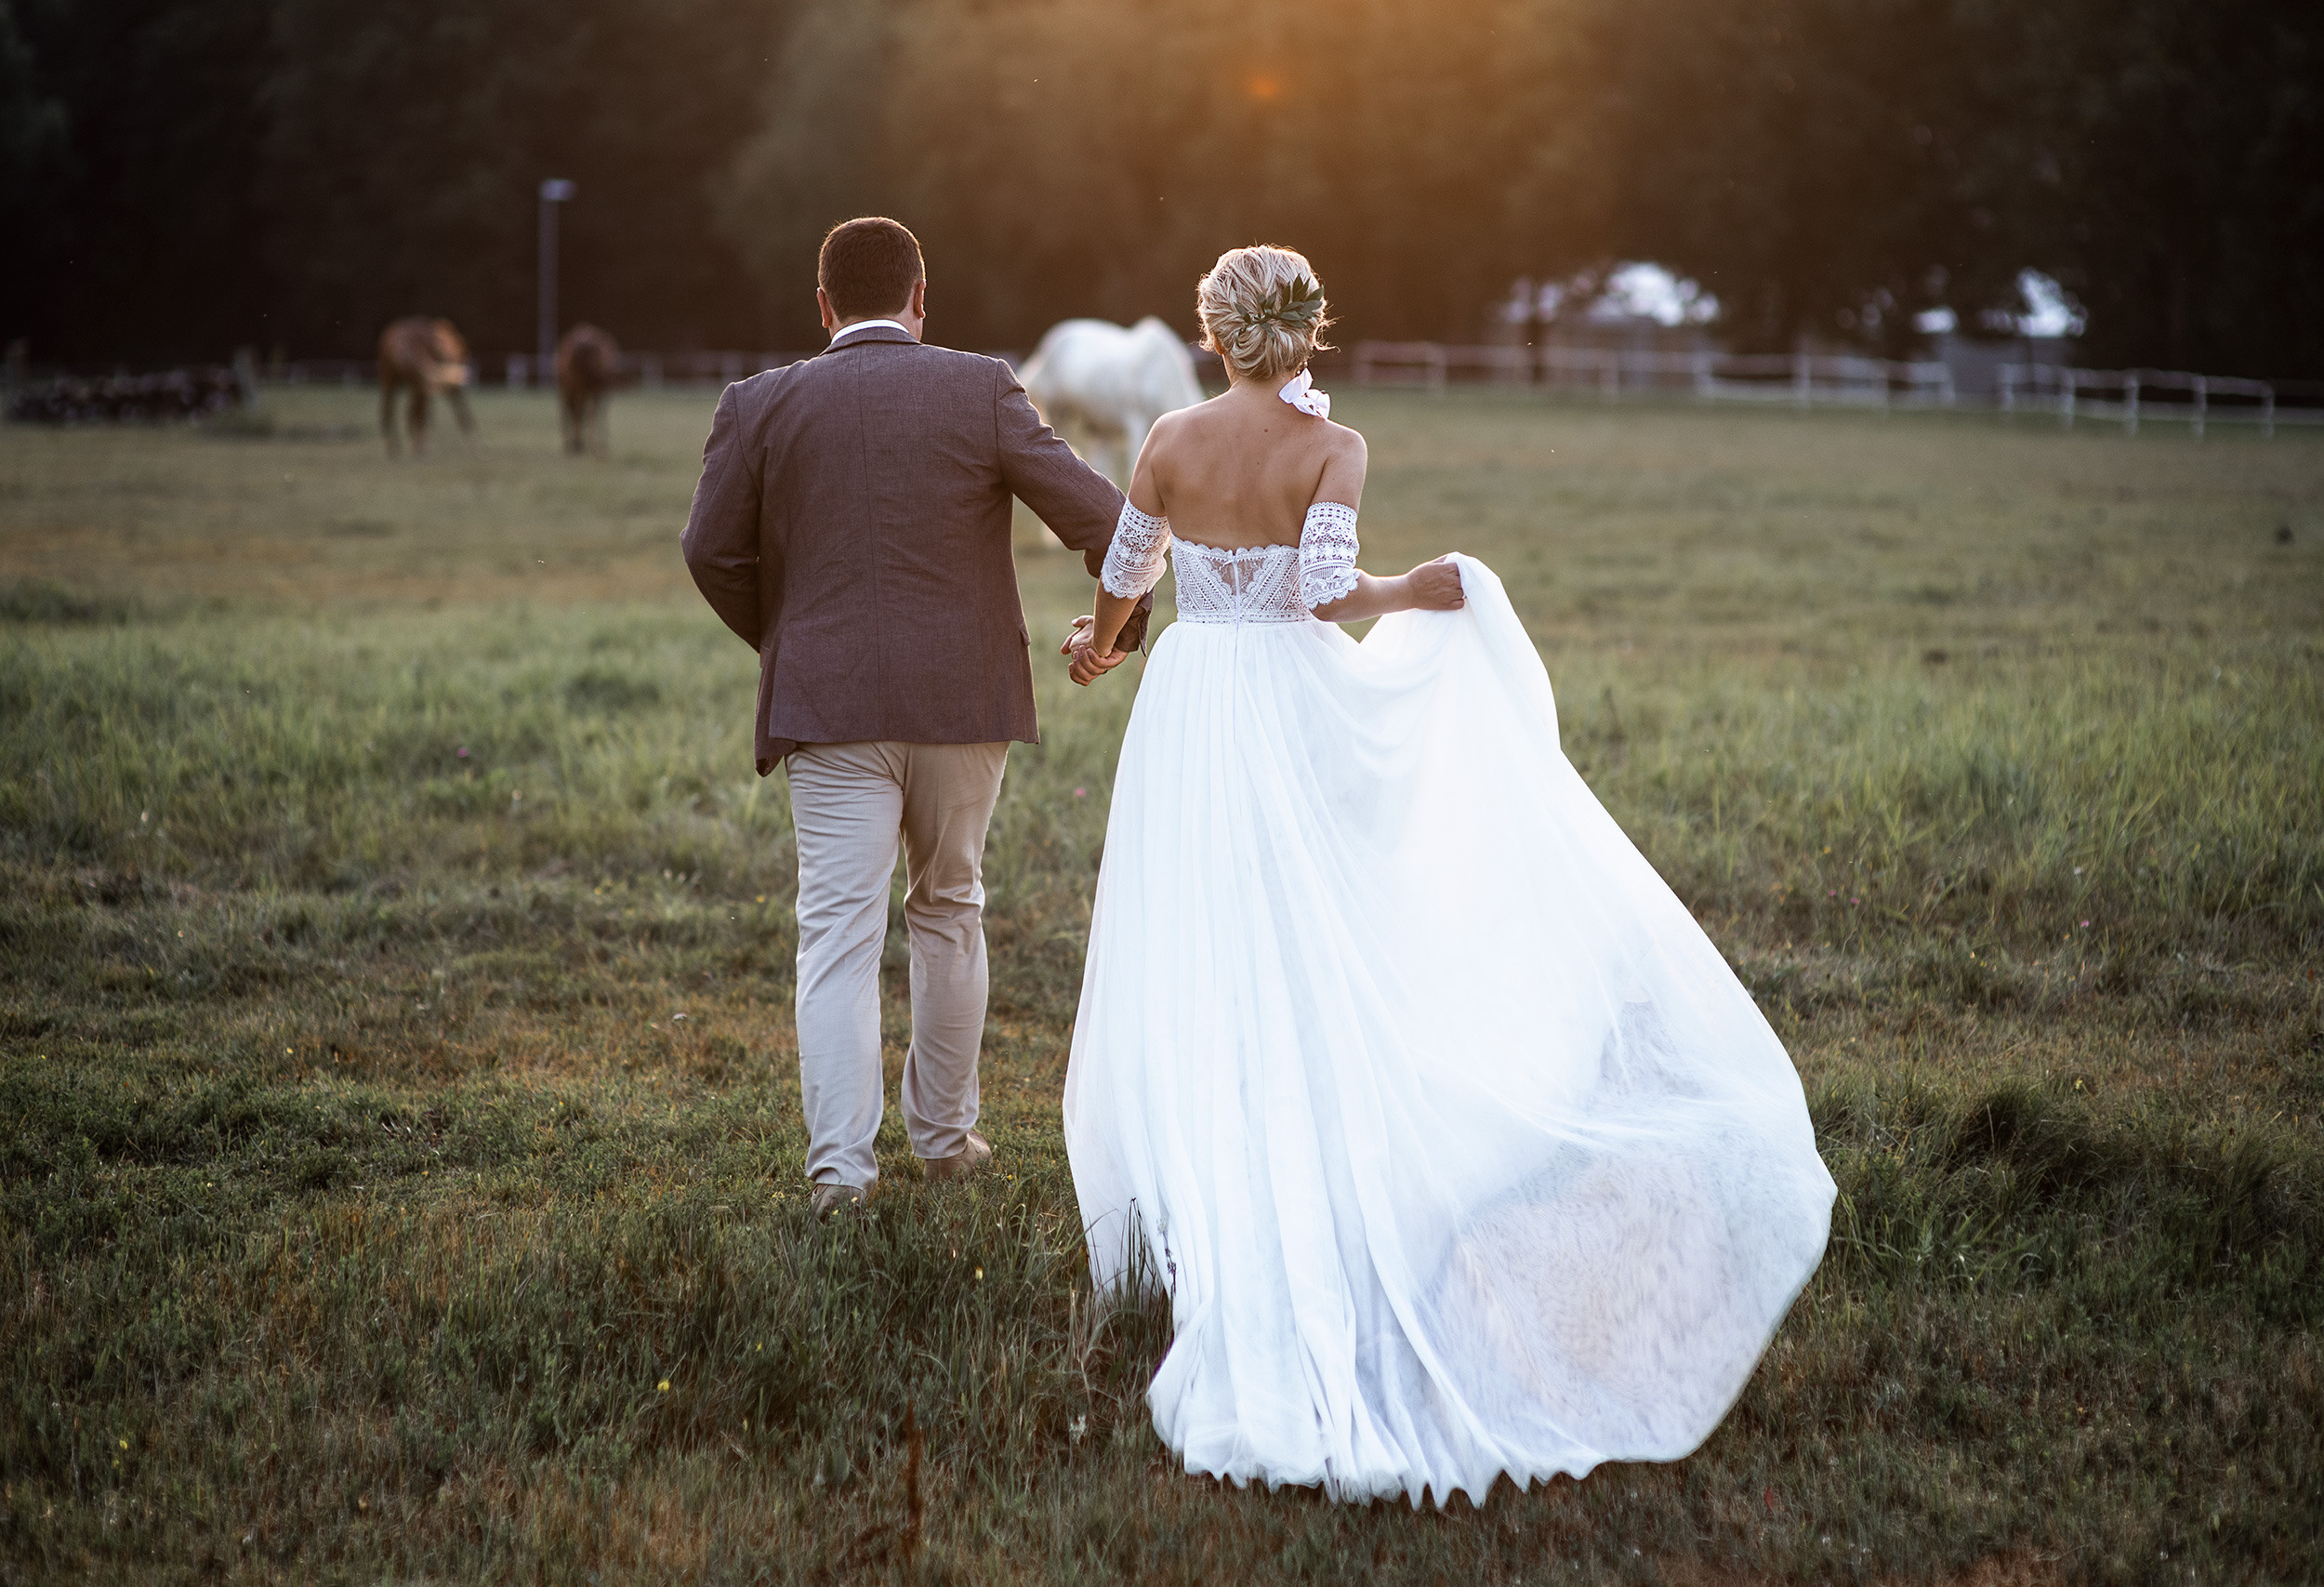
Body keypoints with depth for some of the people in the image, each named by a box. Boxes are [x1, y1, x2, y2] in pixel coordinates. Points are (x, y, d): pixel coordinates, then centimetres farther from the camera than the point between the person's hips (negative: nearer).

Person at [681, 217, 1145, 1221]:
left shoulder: (761, 404, 0)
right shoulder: (981, 392, -2)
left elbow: (712, 550, 1)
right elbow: (1094, 513, -5)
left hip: (826, 702, -1)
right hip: (963, 697, 1)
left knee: (839, 931, -1)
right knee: (948, 913, 17)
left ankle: (841, 1164, -11)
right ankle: (944, 1135, 27)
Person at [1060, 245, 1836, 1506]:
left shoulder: (1171, 441, -1)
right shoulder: (1332, 447, -8)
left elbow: (1123, 572, 13)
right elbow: (1327, 591, -20)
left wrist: (1102, 635, 35)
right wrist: (1415, 593, -1)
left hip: (1191, 714, 1)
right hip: (1297, 711, -1)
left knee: (1195, 985, 7)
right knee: (1314, 981, 9)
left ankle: (1199, 1231, 10)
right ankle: (1316, 1221, 11)